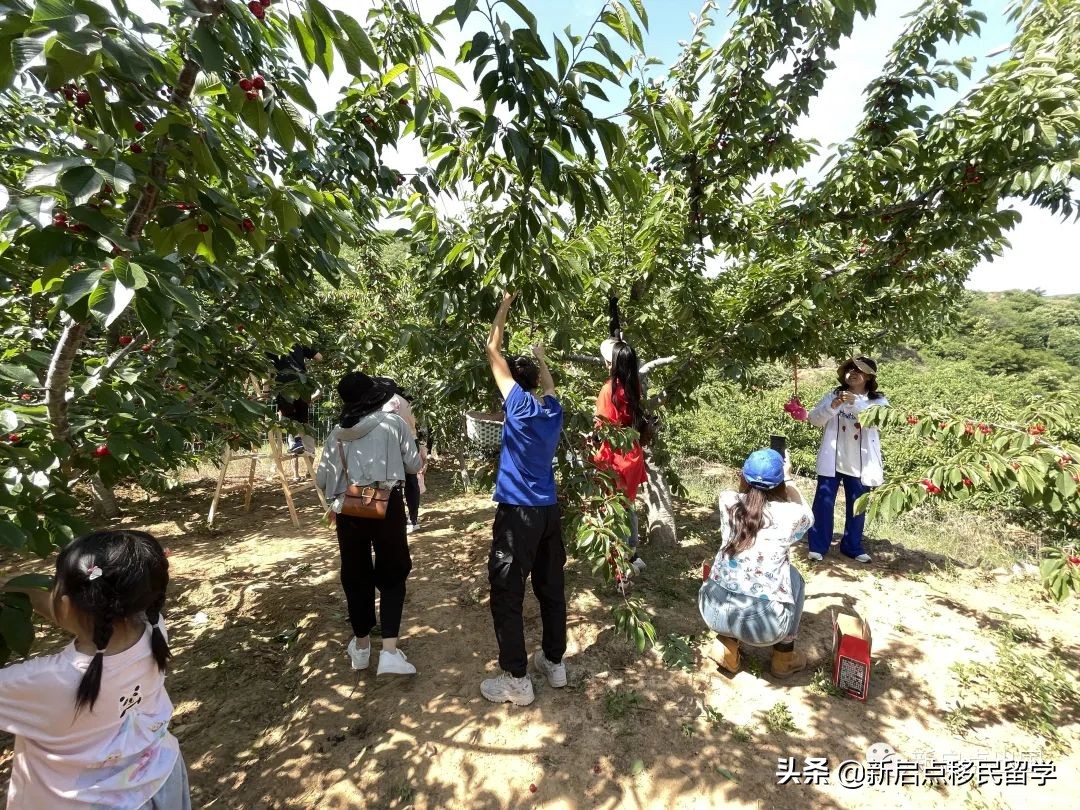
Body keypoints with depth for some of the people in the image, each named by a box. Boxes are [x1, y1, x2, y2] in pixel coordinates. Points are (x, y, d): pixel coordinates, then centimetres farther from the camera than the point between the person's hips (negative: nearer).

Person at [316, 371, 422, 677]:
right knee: (392, 575, 9)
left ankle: (361, 646, 31)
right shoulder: (393, 423, -2)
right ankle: (389, 651, -1)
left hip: (347, 511, 3)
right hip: (387, 506, -2)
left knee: (355, 576, 16)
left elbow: (321, 479, 7)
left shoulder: (336, 434, 5)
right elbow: (414, 465, 2)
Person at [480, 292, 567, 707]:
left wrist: (505, 305, 8)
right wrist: (536, 349, 38)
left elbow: (493, 351, -2)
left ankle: (516, 680, 11)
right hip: (549, 511, 7)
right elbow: (546, 377, 28)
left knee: (507, 596, 4)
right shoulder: (553, 408, 4)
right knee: (551, 588, 16)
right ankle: (554, 662, 30)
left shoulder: (520, 404, -11)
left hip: (518, 512, -7)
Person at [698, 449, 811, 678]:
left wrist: (751, 478, 35)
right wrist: (788, 479, 31)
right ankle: (783, 658, 32)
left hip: (713, 610, 2)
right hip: (762, 623, -2)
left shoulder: (728, 502, -1)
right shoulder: (789, 514, -6)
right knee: (793, 577, 25)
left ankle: (727, 647, 24)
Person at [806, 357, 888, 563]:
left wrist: (855, 402, -35)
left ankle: (853, 546, 28)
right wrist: (832, 407, -26)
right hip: (832, 460, 0)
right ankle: (818, 546, 12)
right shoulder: (834, 395, 2)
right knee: (823, 503, 2)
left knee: (857, 506, 12)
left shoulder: (878, 400, 0)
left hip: (860, 464, 0)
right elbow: (815, 418, -8)